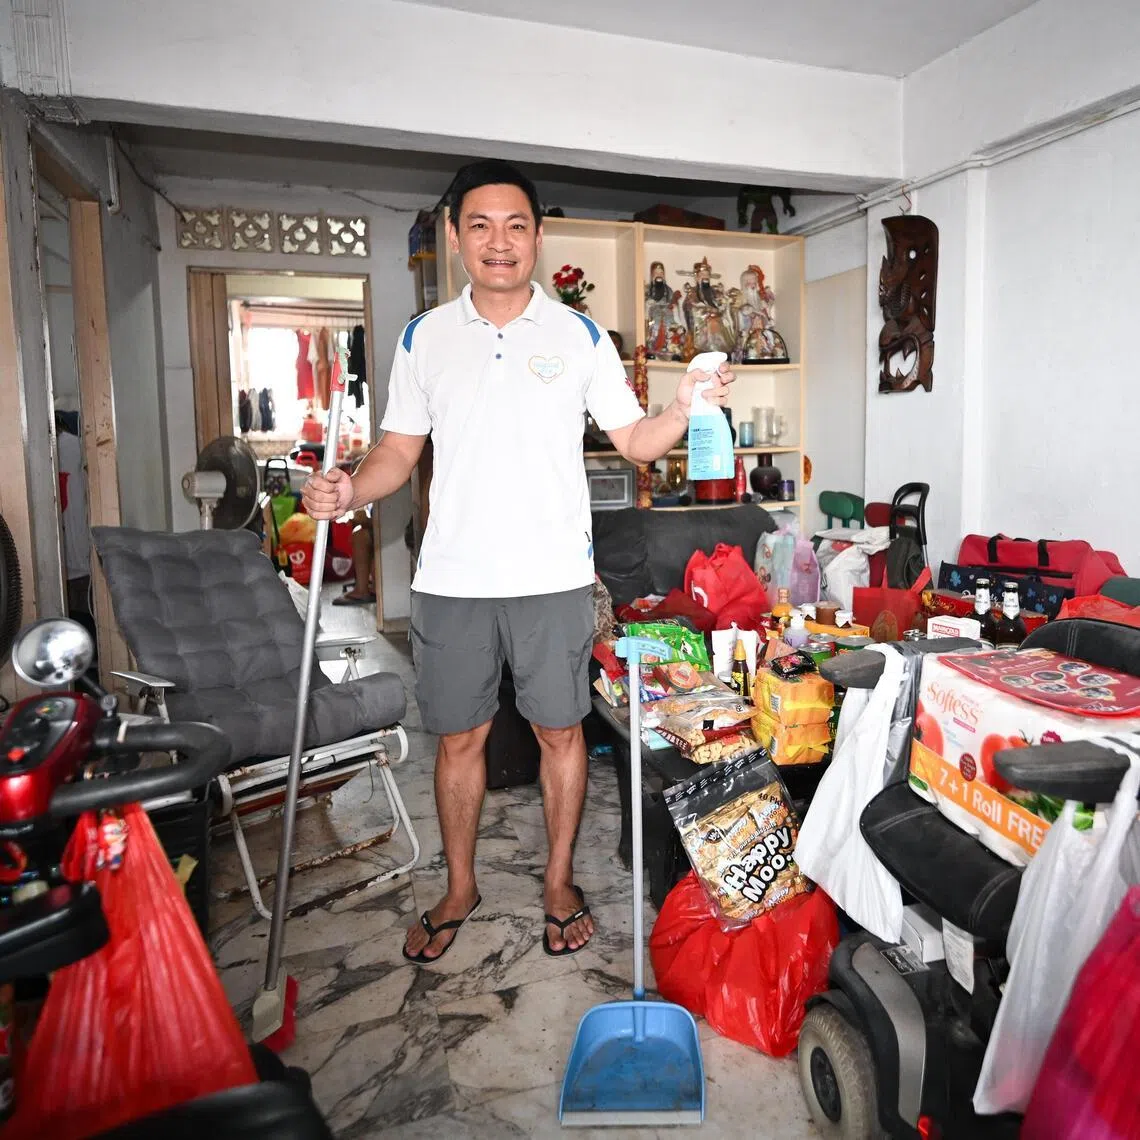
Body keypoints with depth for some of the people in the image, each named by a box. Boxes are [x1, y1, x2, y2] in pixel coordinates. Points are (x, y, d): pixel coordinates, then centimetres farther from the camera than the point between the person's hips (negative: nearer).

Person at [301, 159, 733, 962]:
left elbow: (634, 440, 3)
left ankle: (559, 881, 32)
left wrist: (685, 410, -17)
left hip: (553, 578, -1)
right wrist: (349, 490, -11)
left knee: (561, 732, 10)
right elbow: (400, 449, 8)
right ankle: (460, 888, 34)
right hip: (452, 579, 2)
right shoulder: (424, 338, 6)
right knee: (458, 738, 12)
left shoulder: (580, 336, 3)